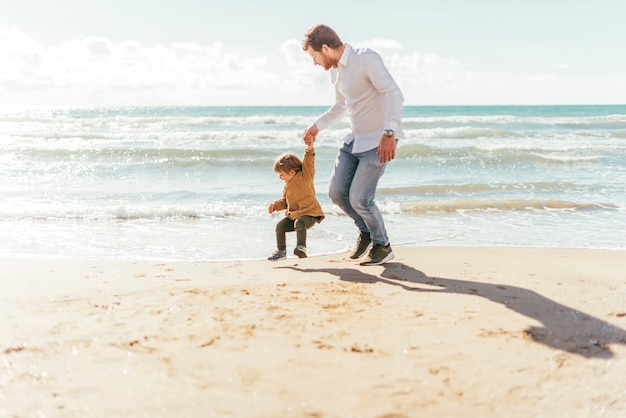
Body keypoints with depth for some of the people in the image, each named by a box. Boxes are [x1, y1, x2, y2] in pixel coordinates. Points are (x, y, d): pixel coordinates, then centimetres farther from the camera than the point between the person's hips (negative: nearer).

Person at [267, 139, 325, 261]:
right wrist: (275, 205, 9)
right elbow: (285, 201, 25)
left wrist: (309, 148, -35)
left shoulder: (305, 178, -7)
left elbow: (308, 163, -21)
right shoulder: (287, 186, 14)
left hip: (309, 214, -7)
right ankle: (281, 251, 5)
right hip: (293, 215, 7)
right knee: (280, 225, -8)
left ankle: (301, 247, -37)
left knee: (299, 223, -35)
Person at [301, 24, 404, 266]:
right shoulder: (335, 72, 10)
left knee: (359, 198, -12)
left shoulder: (366, 59, -17)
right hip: (354, 140, 8)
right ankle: (365, 231, 28)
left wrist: (389, 133, -36)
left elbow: (394, 94, -26)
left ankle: (382, 246, 11)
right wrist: (317, 126, 22)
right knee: (336, 192, 4)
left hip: (379, 141, -8)